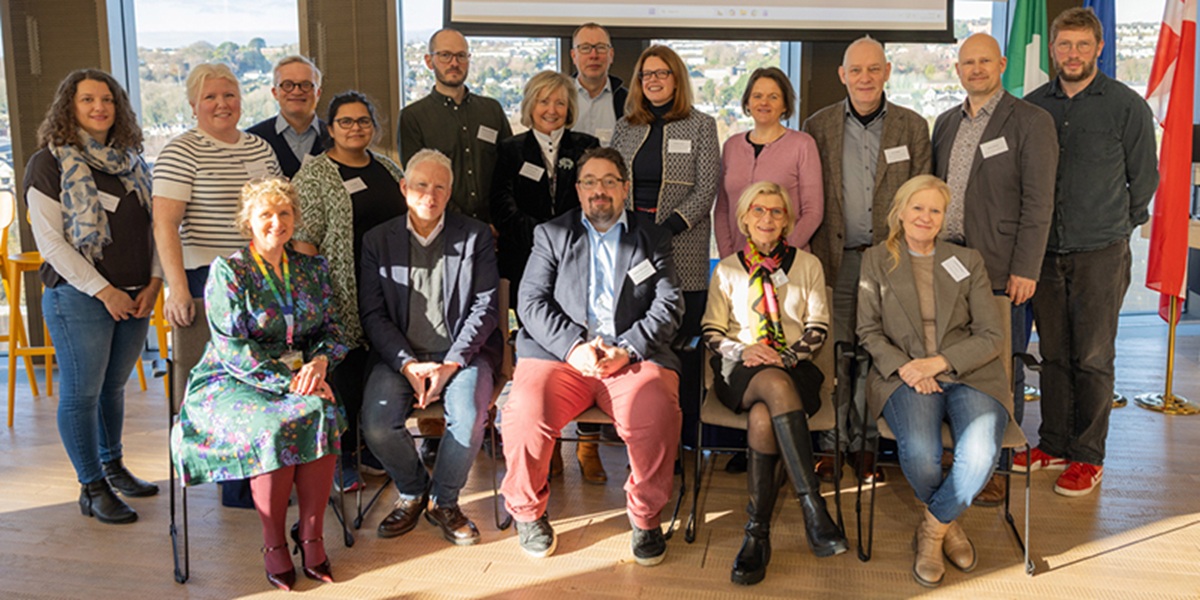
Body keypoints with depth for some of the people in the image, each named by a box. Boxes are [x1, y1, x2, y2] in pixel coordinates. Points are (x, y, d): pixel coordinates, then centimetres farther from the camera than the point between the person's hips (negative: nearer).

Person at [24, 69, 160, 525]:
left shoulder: (130, 161, 12)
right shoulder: (49, 163, -5)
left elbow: (151, 226, 13)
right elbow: (49, 240, -10)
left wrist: (153, 281, -1)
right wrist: (104, 291, -14)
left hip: (135, 297, 5)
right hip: (78, 298, -5)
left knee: (114, 386, 16)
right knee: (81, 392, 2)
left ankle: (112, 466, 32)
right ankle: (92, 488, 13)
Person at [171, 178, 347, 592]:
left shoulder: (311, 269, 11)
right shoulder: (227, 272, -4)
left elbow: (331, 329, 12)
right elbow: (232, 348, -12)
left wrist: (319, 361, -11)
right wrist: (288, 382, -21)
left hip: (300, 377, 4)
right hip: (231, 383, -3)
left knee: (322, 415, -29)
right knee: (275, 427, -33)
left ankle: (311, 534, -19)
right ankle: (273, 543, -17)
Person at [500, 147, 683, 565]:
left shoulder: (653, 239, 17)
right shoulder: (550, 234, 17)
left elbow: (669, 307, 6)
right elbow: (532, 303, 5)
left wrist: (626, 349, -11)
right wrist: (575, 346, -11)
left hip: (635, 356, 0)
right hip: (560, 354, 0)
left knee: (657, 414, -31)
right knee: (526, 413, -29)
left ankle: (645, 516, -6)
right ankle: (527, 510, 0)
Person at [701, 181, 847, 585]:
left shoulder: (808, 265, 15)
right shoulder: (727, 270, 16)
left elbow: (818, 328, 6)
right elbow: (712, 332, 9)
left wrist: (786, 356, -12)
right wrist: (743, 351, -12)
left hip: (792, 368, 0)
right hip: (740, 372, 0)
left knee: (763, 418, -36)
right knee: (776, 385, -38)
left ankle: (757, 534, -31)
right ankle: (814, 510, -45)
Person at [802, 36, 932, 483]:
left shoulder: (912, 127, 7)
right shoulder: (818, 126, 6)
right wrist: (808, 255, 0)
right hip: (835, 258, 0)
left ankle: (865, 445, 17)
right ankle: (831, 445, 13)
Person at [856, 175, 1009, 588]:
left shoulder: (967, 261, 15)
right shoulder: (877, 260, 14)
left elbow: (991, 337, 7)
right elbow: (869, 332, 8)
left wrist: (938, 362, -9)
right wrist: (904, 368, -11)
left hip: (968, 373, 1)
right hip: (903, 376, -1)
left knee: (981, 453, -30)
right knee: (920, 453, -32)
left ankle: (932, 527, -1)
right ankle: (948, 523, 3)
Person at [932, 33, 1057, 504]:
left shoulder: (1031, 122, -3)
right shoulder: (946, 123, 15)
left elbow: (1038, 201, -8)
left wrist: (1025, 270, -13)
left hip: (1000, 269, -5)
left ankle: (999, 468, 12)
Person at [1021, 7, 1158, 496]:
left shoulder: (1126, 105, -2)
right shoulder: (1033, 106, 6)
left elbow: (1144, 177, 7)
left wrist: (1117, 226, 13)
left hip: (1101, 252, -3)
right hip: (1045, 249, 3)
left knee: (1093, 358, 0)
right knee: (1053, 352, 10)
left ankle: (1087, 457, 11)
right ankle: (1053, 446, 22)